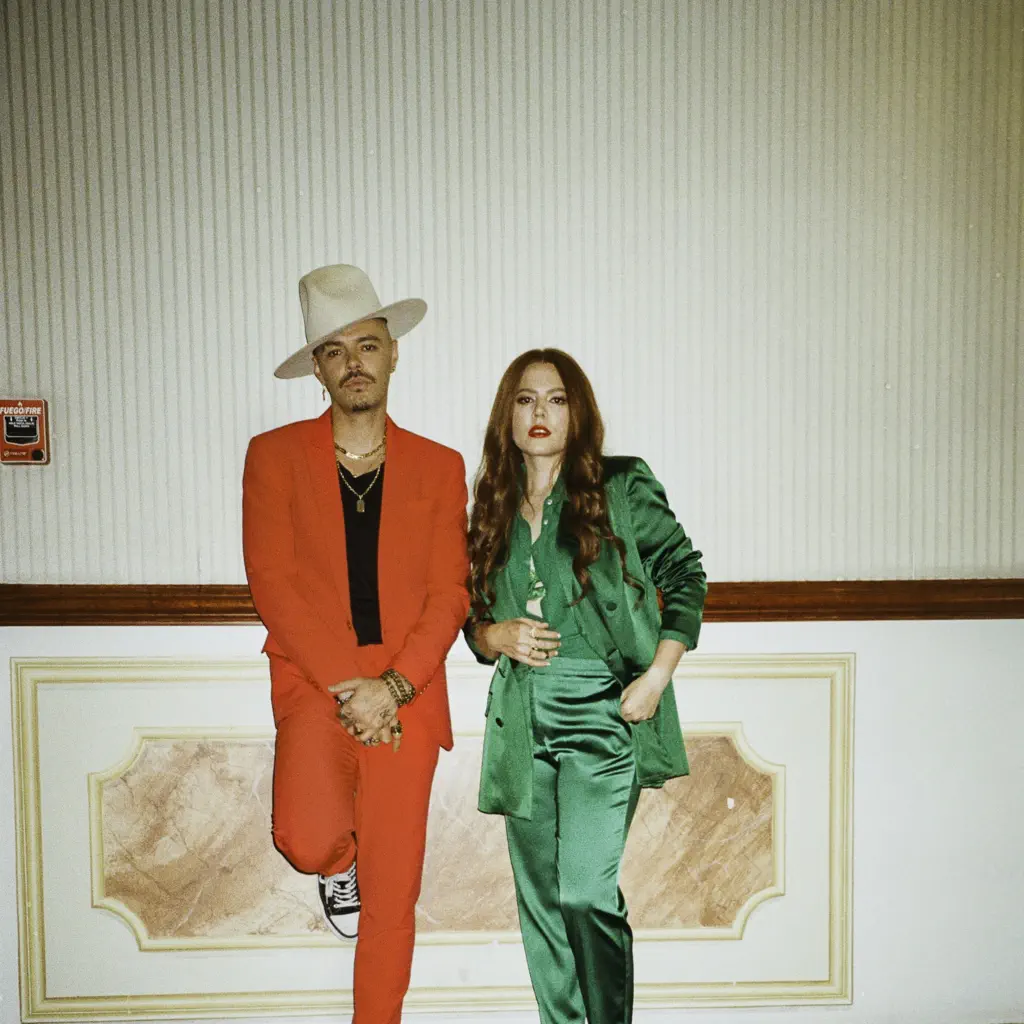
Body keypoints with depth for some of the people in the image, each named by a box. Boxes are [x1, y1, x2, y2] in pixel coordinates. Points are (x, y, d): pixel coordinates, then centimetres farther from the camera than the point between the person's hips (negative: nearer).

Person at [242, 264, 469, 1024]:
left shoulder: (440, 467, 7)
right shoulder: (275, 455, 3)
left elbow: (449, 594, 1)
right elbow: (273, 583, -5)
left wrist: (391, 687, -13)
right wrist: (347, 686, -13)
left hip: (406, 694, 1)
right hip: (313, 682, -1)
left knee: (394, 891, 5)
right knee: (311, 840, -23)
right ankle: (339, 865, 15)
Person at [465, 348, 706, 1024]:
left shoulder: (621, 487, 0)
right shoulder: (494, 507, 12)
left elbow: (685, 579, 3)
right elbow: (473, 617, 18)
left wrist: (657, 675, -7)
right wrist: (496, 635, -5)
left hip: (602, 710, -4)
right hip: (522, 719, 5)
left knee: (584, 890, -12)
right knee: (539, 899, 11)